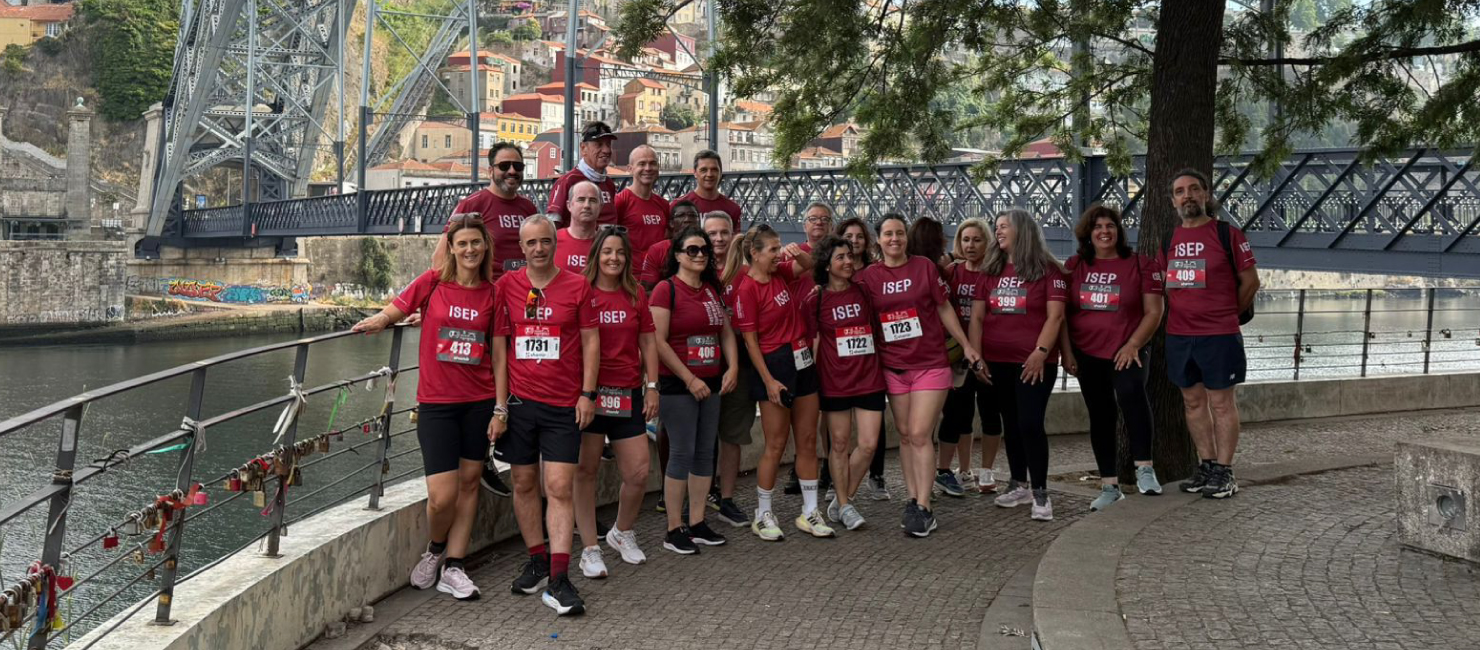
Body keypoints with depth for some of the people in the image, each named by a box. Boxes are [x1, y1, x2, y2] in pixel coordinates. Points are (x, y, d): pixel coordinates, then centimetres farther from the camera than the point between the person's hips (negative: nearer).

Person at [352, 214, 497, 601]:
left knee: (469, 482, 7)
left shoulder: (491, 293, 3)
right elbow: (392, 312, 7)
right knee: (442, 495, -8)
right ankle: (435, 549, 23)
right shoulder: (432, 283, -2)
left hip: (479, 401, 2)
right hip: (436, 401, -2)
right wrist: (375, 322, -16)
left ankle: (452, 567, 18)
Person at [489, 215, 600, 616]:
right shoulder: (506, 286, 4)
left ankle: (558, 580, -6)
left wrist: (588, 393, -3)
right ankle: (537, 562, 27)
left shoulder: (577, 286, 1)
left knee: (559, 488, -7)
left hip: (564, 405, -2)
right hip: (519, 401, 2)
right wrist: (499, 407, 1)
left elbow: (591, 341, 4)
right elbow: (499, 347, 4)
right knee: (524, 484, 11)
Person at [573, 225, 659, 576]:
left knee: (639, 472, 2)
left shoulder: (636, 294, 8)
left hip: (628, 393, 3)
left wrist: (652, 386, 6)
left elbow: (647, 342, 12)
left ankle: (622, 533, 28)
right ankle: (590, 549, 13)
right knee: (586, 470, 2)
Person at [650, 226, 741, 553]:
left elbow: (726, 332, 17)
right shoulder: (666, 289, -8)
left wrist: (732, 368, 0)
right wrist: (689, 379, -15)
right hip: (676, 384, -7)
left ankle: (697, 523, 18)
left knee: (705, 452, 9)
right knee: (682, 453, -4)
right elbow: (658, 341, -15)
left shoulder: (712, 289, 13)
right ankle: (674, 530, 5)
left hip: (711, 383, 7)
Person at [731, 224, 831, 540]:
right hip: (775, 365, -7)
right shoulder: (748, 289, -13)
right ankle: (763, 515, 14)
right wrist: (768, 380, -16)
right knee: (776, 445, 0)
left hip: (803, 362, 8)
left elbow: (807, 265, 21)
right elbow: (750, 340, -13)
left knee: (808, 441, 10)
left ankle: (810, 512, 19)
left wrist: (797, 253, -3)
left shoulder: (779, 274, 7)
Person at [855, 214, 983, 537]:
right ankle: (913, 499, 19)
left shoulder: (925, 267, -1)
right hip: (893, 367, 3)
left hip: (930, 364, -2)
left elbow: (944, 308, 4)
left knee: (919, 435, -8)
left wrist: (966, 344, 3)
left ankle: (924, 508, -3)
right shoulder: (868, 276, 2)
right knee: (905, 435, 8)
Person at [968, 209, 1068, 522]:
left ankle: (1040, 494, -3)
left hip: (1034, 362, -5)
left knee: (1030, 424, -10)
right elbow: (976, 316, 10)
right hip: (997, 363, 5)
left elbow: (1055, 315, -9)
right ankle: (1019, 484, 23)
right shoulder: (991, 271, 12)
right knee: (1011, 424, 12)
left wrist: (1041, 352, -18)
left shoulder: (1047, 269, -2)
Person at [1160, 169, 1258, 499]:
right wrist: (1180, 313, 11)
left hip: (1219, 335, -5)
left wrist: (1226, 314, 7)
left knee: (1221, 403, 0)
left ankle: (1224, 472, 7)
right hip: (1178, 335, 5)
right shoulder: (1170, 239, 9)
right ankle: (1206, 466, 21)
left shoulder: (1228, 234, -5)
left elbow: (1250, 281, -1)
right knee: (1193, 401, 11)